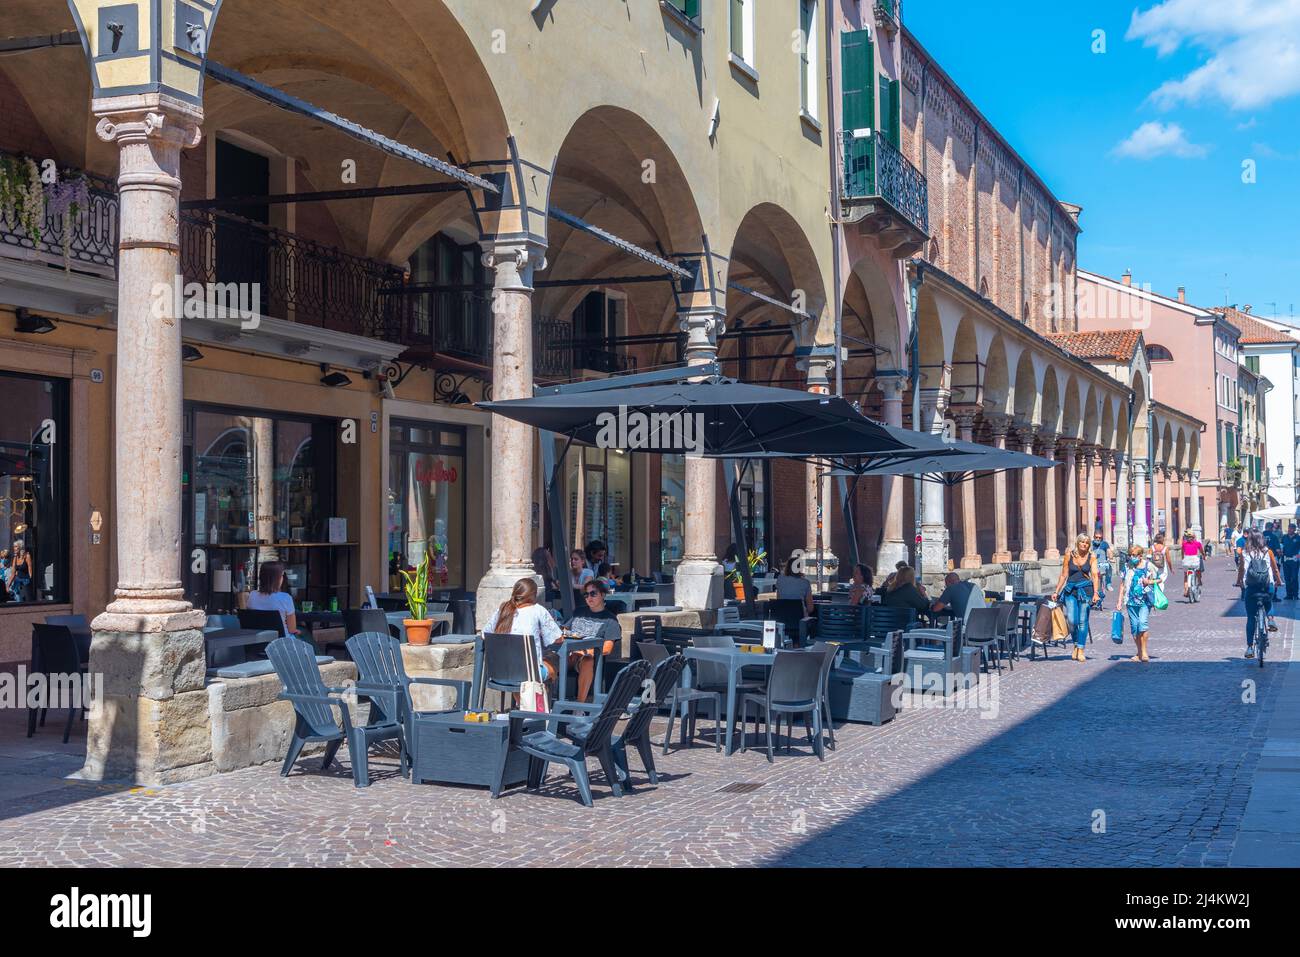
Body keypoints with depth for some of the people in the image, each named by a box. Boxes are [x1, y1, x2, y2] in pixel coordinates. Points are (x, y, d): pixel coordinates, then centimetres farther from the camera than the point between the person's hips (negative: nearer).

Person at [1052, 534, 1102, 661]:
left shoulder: (1091, 556, 3)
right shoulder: (1069, 555, 4)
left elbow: (1095, 575, -2)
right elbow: (1064, 575, 10)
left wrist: (1096, 593, -13)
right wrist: (1056, 591, 9)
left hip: (1085, 590, -1)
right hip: (1071, 590, 1)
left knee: (1083, 621, -3)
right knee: (1072, 621, -9)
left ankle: (1081, 651, 3)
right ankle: (1076, 644, 17)